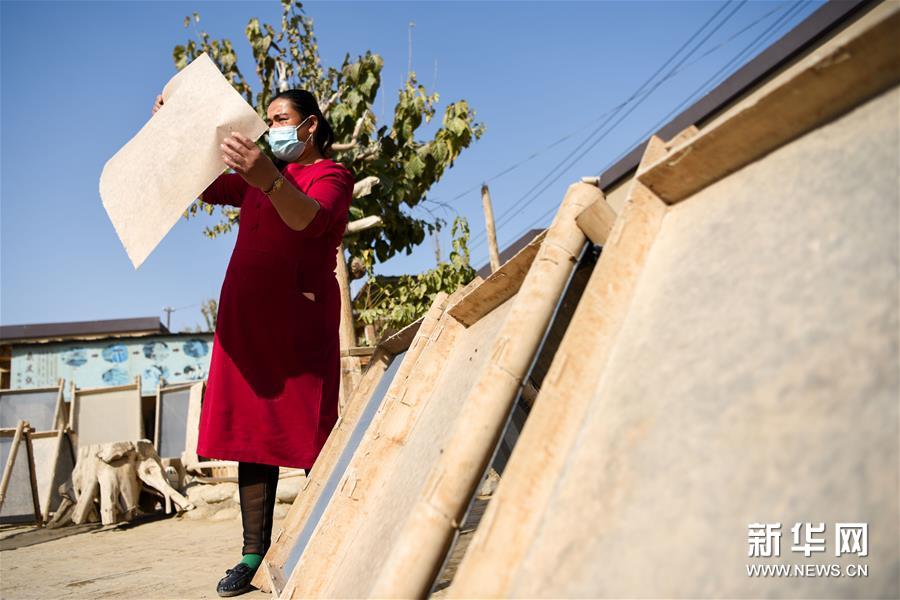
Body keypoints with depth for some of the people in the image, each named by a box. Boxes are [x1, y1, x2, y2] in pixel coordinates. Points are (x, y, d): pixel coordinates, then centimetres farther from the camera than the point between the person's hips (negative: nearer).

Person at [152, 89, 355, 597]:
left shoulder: (331, 176, 2)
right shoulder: (262, 174, 24)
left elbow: (309, 218, -20)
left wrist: (269, 181, -40)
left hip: (300, 320, -6)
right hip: (246, 318, 7)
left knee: (309, 435, -9)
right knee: (251, 431, 2)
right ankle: (255, 554, 5)